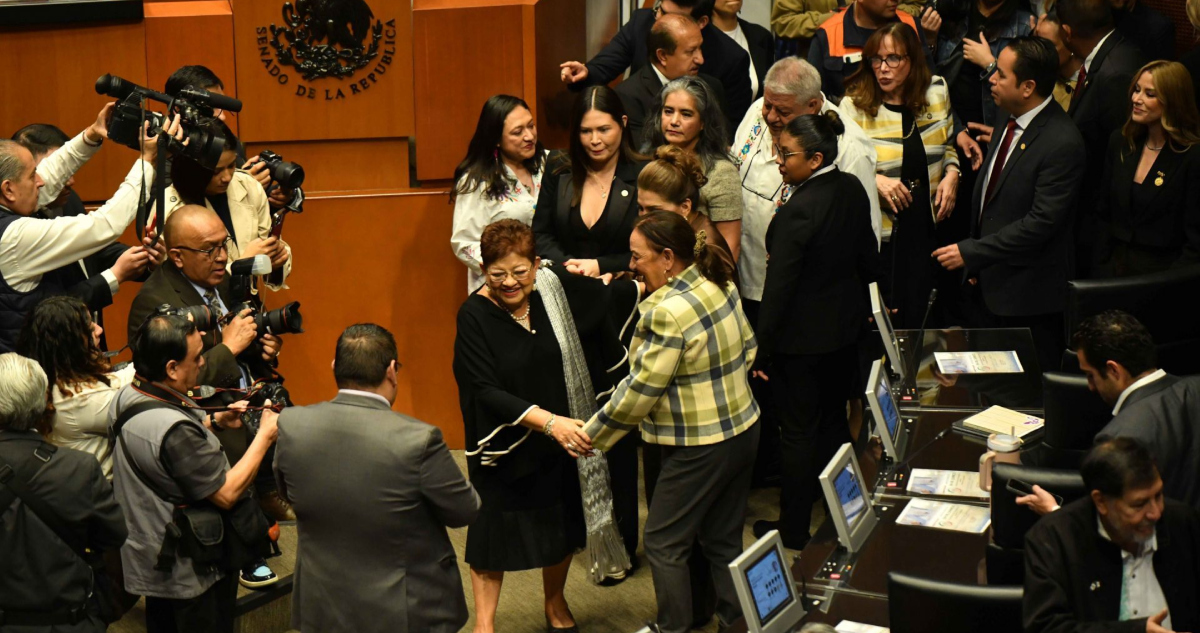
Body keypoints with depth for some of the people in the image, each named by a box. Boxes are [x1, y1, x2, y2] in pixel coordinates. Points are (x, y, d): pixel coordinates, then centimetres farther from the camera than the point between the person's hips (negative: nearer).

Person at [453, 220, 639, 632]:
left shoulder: (559, 287, -11)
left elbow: (617, 299, 7)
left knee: (561, 520, 20)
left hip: (564, 437, 4)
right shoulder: (474, 315, -19)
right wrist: (547, 421, -32)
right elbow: (486, 392, -24)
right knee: (495, 528, 8)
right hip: (505, 444, -4)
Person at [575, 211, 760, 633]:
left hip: (699, 448, -9)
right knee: (724, 540, 18)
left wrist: (592, 435, -11)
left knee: (664, 543, 7)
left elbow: (641, 390, -21)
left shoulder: (668, 313, -24)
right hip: (743, 428, 9)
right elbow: (748, 349, 12)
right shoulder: (720, 284, 1)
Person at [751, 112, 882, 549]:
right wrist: (863, 306, 25)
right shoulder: (852, 190, -3)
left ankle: (794, 529, 18)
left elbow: (779, 286, -24)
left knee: (798, 431, 5)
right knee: (834, 419, 22)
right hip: (846, 325, 8)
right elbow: (867, 256, 10)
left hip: (802, 338, -8)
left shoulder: (798, 210, -28)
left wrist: (763, 348, -16)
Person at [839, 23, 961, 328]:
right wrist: (874, 180, -22)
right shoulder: (855, 105, -9)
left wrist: (952, 174, -2)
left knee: (916, 317, 12)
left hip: (926, 226, 4)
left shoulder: (937, 91, 2)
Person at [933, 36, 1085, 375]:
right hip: (986, 282, 8)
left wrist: (970, 252, -21)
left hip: (1027, 295, -8)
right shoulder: (1006, 121, 5)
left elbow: (1041, 222, -25)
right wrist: (974, 257, 8)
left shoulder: (1062, 143, -23)